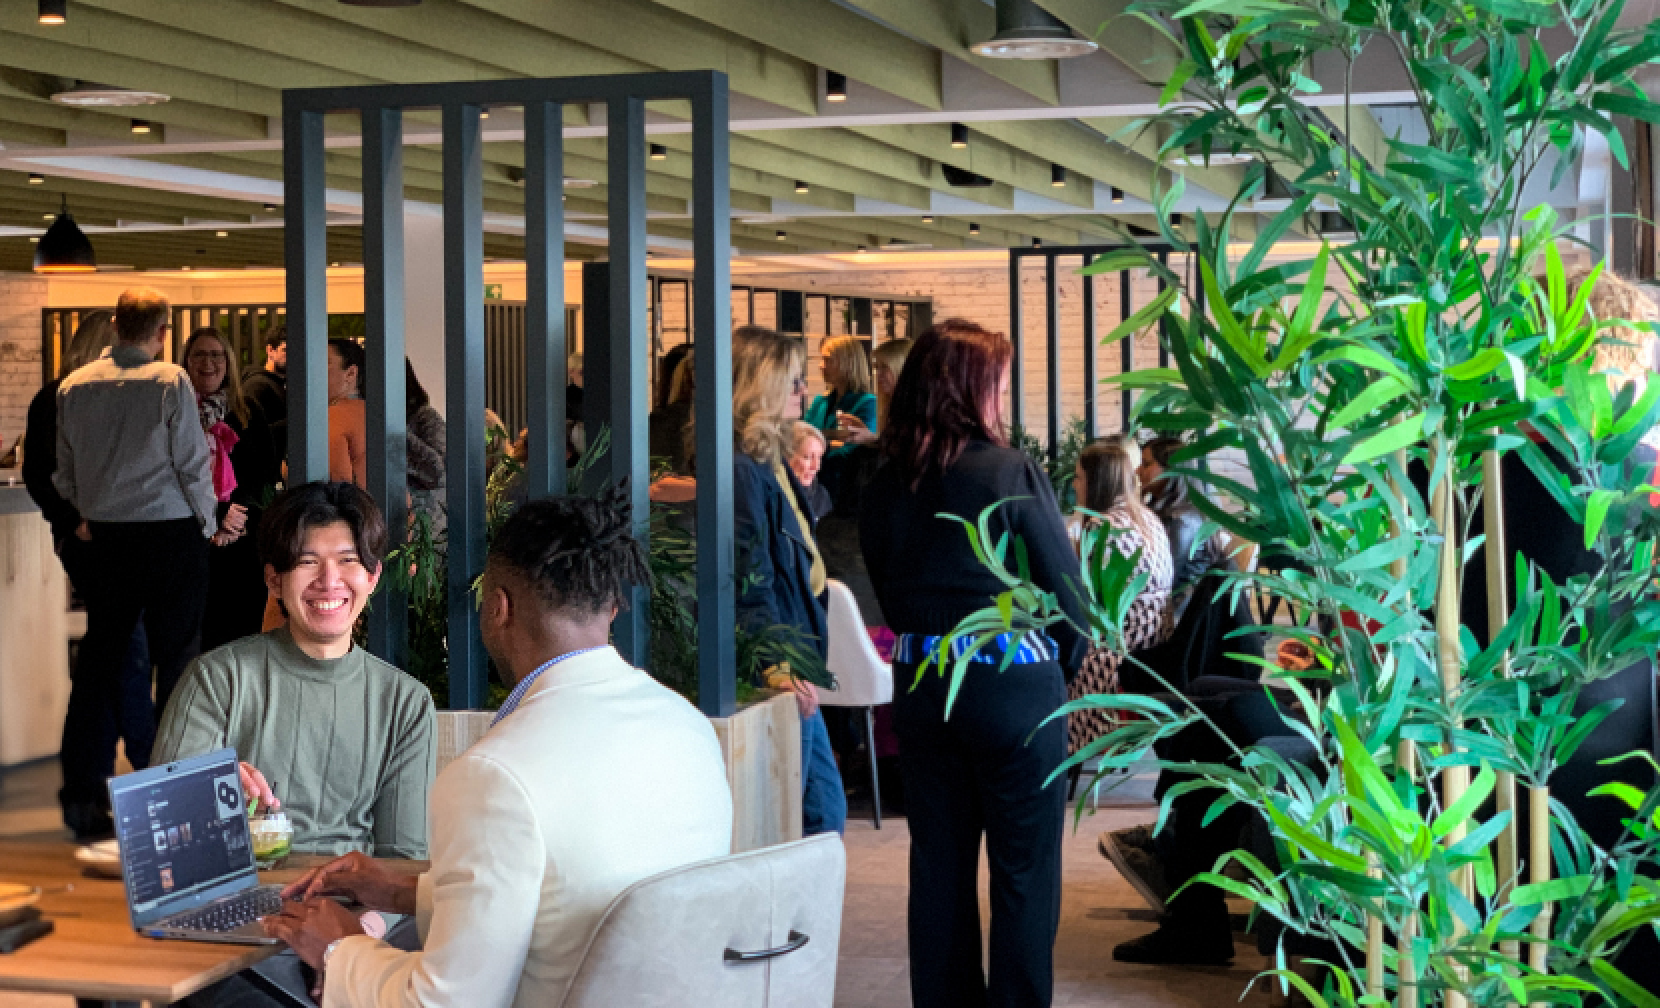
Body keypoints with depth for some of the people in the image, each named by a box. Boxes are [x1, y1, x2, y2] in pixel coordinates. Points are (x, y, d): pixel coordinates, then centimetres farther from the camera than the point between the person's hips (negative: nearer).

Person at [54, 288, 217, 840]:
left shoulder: (74, 386, 4)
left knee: (98, 657, 10)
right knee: (176, 658, 2)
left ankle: (80, 795, 10)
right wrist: (207, 523, 6)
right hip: (170, 531, -4)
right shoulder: (170, 382, -10)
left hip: (106, 538, 4)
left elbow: (65, 470, 10)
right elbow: (192, 463, -8)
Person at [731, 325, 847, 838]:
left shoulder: (770, 464, 15)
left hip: (793, 671, 10)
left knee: (825, 811, 14)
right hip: (775, 677, -10)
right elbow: (749, 582, -21)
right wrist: (780, 666, -25)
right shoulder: (739, 469, -17)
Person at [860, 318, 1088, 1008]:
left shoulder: (885, 486, 3)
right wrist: (1064, 665, 9)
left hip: (920, 685, 5)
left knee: (938, 865, 14)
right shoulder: (1012, 474, -13)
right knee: (1024, 871, 4)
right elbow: (1066, 587, -8)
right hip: (1014, 685, -5)